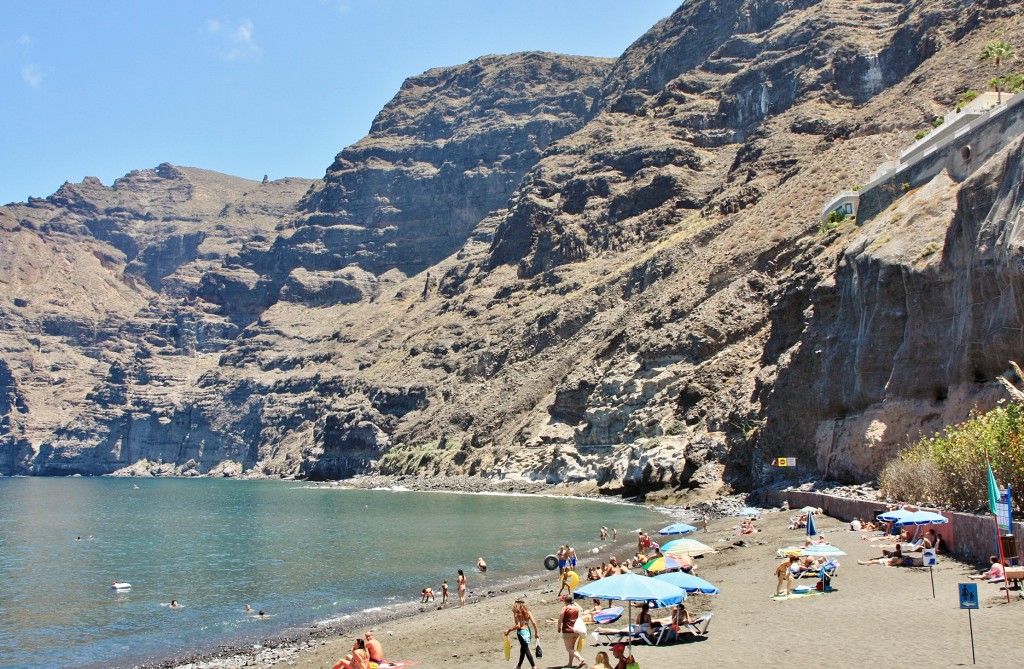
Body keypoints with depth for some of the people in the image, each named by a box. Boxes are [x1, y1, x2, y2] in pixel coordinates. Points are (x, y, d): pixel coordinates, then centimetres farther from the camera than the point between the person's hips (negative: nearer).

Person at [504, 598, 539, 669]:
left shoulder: (517, 613, -11)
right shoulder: (527, 612, 4)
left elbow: (518, 626, -18)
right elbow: (534, 622, -1)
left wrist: (509, 630, -8)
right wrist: (536, 632, 6)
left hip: (521, 632, -6)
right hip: (527, 631, 6)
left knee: (526, 650, 3)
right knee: (523, 648, 20)